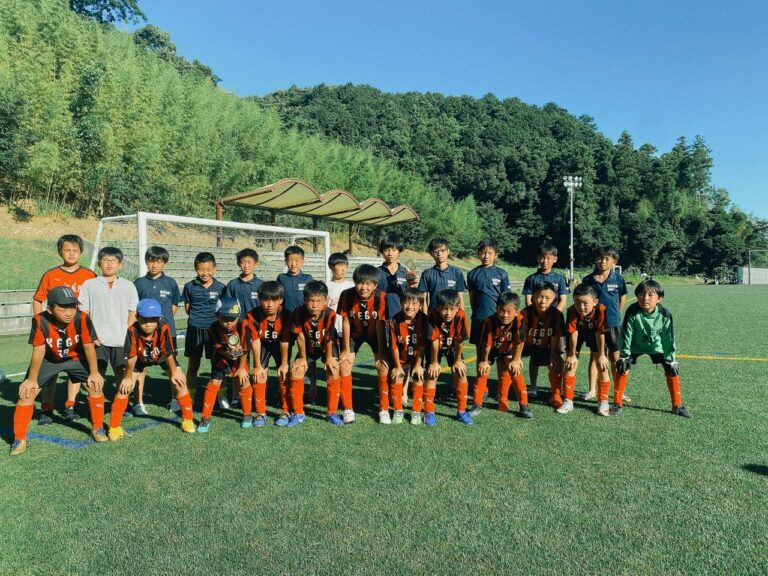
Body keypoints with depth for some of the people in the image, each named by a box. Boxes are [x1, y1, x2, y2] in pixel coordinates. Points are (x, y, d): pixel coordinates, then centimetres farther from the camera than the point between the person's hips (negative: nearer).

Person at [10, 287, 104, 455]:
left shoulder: (82, 319, -32)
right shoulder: (40, 321, -32)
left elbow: (88, 347, -19)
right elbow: (38, 351, -20)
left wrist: (94, 373, -13)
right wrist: (32, 379, -12)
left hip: (76, 358, 0)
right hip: (49, 359, 0)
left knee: (95, 385, -10)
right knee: (27, 391, -8)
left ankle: (98, 429, 9)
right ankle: (19, 439, 8)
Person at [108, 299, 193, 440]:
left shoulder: (164, 329, -39)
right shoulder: (133, 330, -37)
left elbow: (168, 354, -27)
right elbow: (131, 357, -24)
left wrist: (174, 372, -14)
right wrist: (129, 377, -12)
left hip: (162, 357, -1)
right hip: (141, 358, 1)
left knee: (179, 382, -10)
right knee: (125, 387, -9)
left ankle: (188, 420, 7)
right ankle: (114, 427, 6)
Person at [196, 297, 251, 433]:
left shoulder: (243, 326, -34)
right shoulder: (213, 329, -29)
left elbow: (245, 350, -21)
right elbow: (217, 349, -16)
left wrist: (241, 367, -11)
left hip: (240, 358, -1)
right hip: (222, 358, 1)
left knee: (244, 382, -4)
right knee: (214, 383, -3)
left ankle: (247, 415, 15)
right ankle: (205, 418, 8)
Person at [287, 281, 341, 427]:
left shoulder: (330, 314, -34)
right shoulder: (299, 313, -29)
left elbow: (328, 339, -22)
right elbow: (300, 337, -18)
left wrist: (328, 358, -12)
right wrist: (302, 358, -9)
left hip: (328, 347, -2)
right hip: (308, 348, 2)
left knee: (333, 372, -19)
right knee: (296, 371, -12)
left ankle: (331, 413, -1)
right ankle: (298, 413, 3)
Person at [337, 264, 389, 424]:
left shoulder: (381, 297, -29)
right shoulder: (347, 295, -26)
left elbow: (380, 325, -22)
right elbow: (346, 322, -17)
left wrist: (380, 351, -19)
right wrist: (346, 349, -14)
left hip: (374, 333, -1)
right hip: (354, 333, 1)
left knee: (383, 366, -14)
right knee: (344, 365, -12)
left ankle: (384, 410, 2)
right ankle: (348, 409, 1)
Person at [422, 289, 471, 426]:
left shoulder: (461, 316, -34)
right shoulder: (433, 315, -36)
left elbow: (459, 341, -22)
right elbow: (434, 341, -27)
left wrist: (458, 360, -12)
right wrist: (434, 362, -18)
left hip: (452, 346, 1)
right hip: (435, 346, -1)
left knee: (460, 373, -5)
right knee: (432, 374, -10)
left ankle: (461, 411, 9)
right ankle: (429, 412, 2)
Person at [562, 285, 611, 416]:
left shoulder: (601, 310, -37)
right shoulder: (572, 311, -35)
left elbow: (600, 334, -27)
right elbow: (573, 333, -25)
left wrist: (601, 355, -18)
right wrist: (572, 355, -16)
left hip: (594, 332, 0)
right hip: (578, 332, 0)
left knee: (601, 365, -6)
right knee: (571, 364, -5)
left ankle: (603, 402, 7)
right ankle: (568, 401, 3)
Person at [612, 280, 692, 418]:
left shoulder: (665, 314, -27)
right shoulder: (632, 312, -32)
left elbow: (669, 339, -15)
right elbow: (626, 335, -22)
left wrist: (671, 360, -12)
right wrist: (624, 356, -19)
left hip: (656, 346, 2)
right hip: (635, 346, -1)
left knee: (672, 370, -4)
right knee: (622, 368, -14)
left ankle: (677, 405, 15)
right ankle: (617, 403, 0)